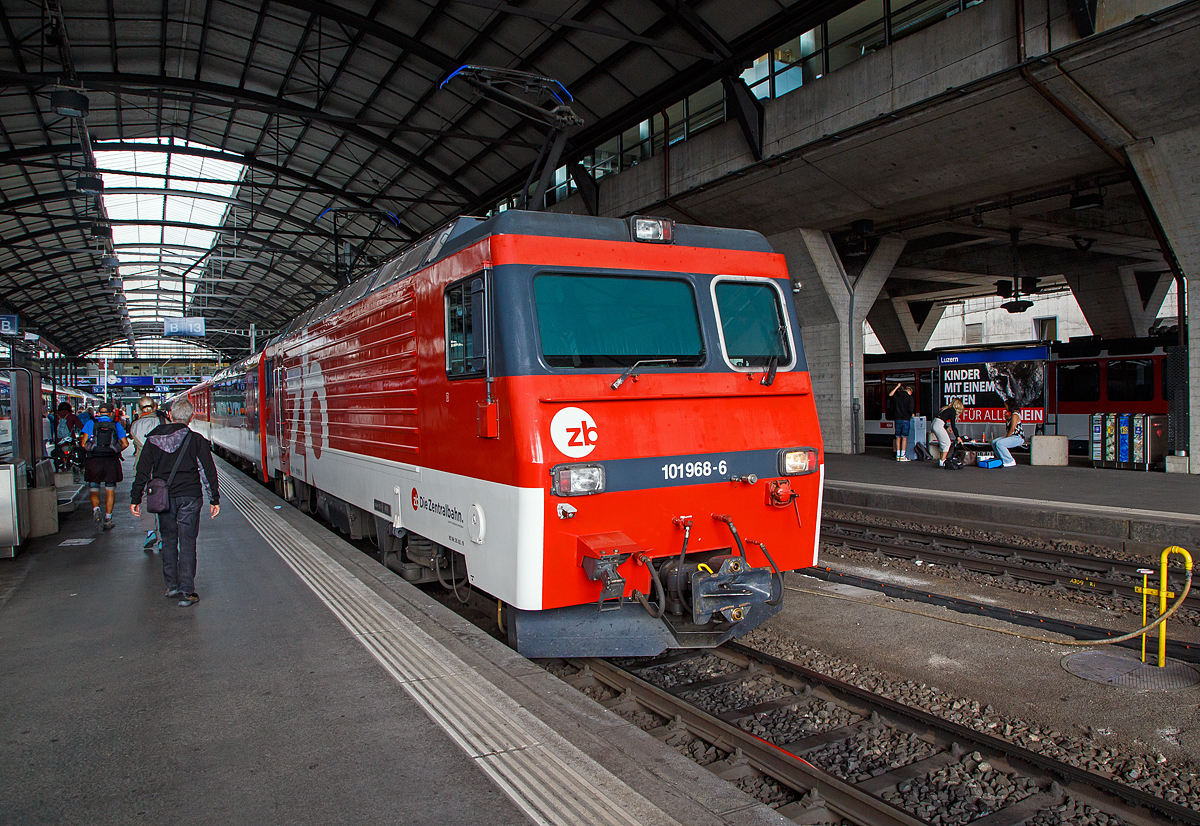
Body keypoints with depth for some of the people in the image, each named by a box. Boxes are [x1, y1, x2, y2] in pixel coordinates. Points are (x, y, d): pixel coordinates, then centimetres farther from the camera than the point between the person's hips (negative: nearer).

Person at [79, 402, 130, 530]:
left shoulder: (90, 423, 5)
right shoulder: (116, 425, 8)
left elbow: (83, 443, -5)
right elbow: (125, 443, 1)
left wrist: (90, 451, 13)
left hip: (93, 461, 0)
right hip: (111, 462, 1)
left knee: (93, 490, 9)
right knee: (110, 491, 10)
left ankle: (96, 509, -18)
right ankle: (108, 519, 10)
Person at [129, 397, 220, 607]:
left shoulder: (154, 439, 2)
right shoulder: (196, 440, -5)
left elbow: (142, 471, 4)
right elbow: (208, 471, -4)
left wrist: (135, 498, 10)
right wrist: (214, 499, 3)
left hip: (164, 497, 3)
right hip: (189, 496, -2)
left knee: (168, 540, 16)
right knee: (187, 543, -1)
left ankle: (172, 586, 22)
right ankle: (187, 591, -4)